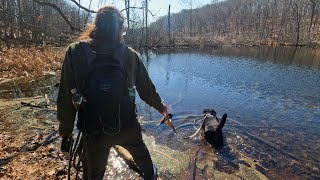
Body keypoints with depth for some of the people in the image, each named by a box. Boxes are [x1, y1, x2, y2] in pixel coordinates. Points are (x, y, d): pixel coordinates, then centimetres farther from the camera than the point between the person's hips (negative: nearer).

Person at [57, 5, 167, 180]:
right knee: (140, 150, 32)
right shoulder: (130, 54, -8)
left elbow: (66, 96, -10)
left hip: (94, 131, -1)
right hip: (127, 126, 2)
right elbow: (146, 87, 2)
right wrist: (160, 106, 20)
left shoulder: (75, 52, -10)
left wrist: (65, 129, 4)